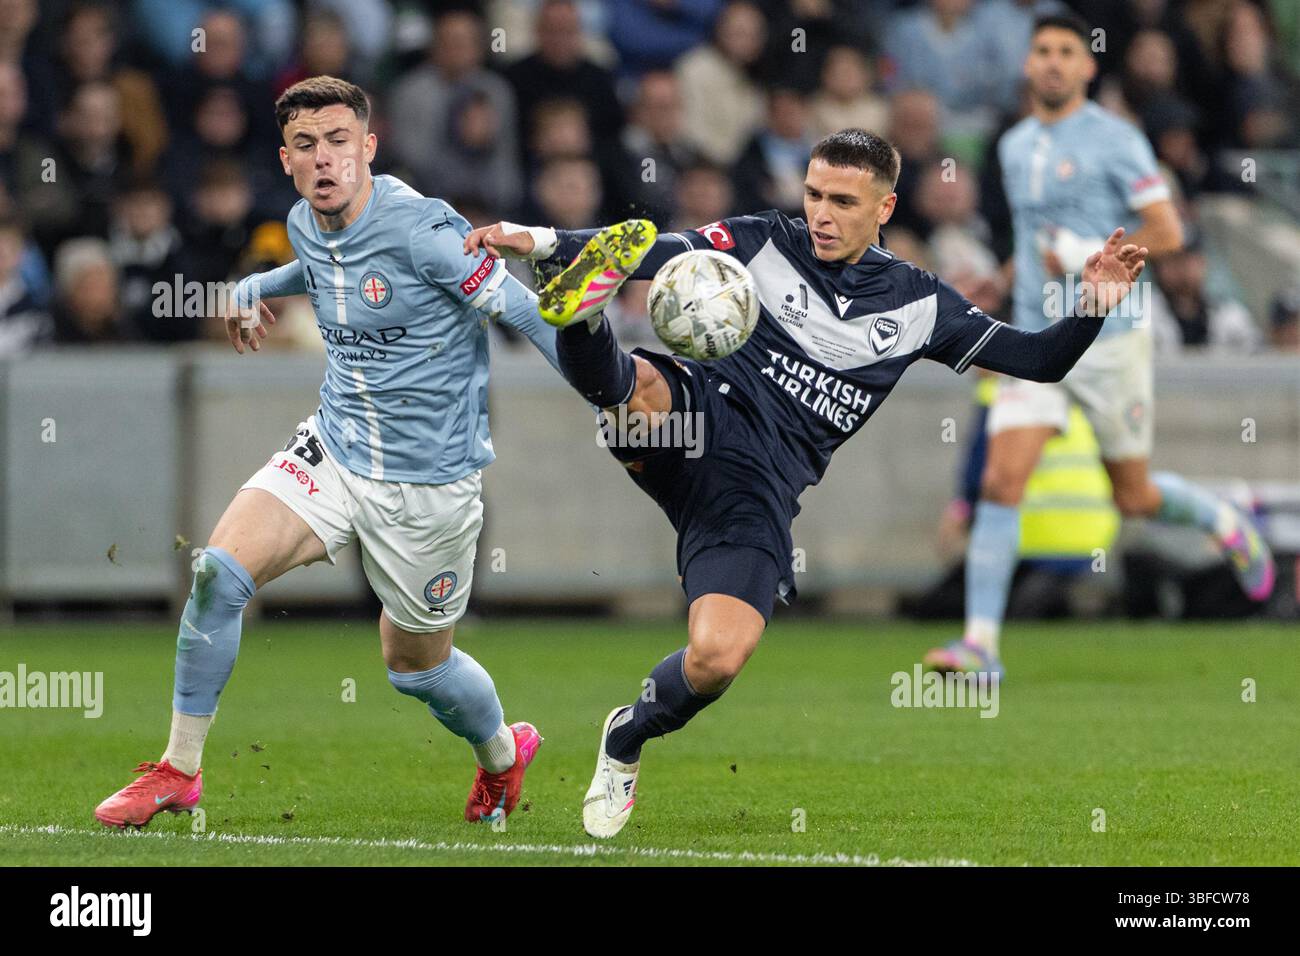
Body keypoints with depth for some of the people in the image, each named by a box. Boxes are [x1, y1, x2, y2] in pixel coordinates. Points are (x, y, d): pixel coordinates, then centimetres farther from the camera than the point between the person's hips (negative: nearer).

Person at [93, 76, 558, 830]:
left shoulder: (422, 230, -20)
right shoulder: (306, 226, 1)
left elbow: (523, 312, -15)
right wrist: (257, 291, 39)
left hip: (428, 479, -5)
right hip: (333, 451, 5)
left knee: (416, 665, 11)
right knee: (219, 571, -17)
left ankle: (504, 752, 45)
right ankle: (180, 771, -5)